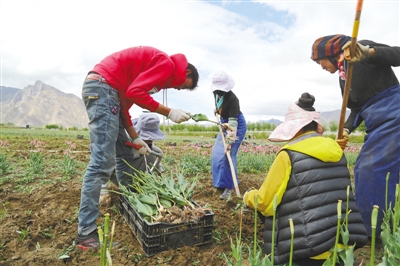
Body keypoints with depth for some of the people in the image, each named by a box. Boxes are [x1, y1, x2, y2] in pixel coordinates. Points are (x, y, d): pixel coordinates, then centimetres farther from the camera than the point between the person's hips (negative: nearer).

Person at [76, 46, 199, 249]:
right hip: (102, 87, -11)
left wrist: (135, 138, 12)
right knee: (103, 161, -15)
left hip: (109, 91, 11)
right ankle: (85, 233, -10)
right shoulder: (167, 63, -5)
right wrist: (169, 112, -9)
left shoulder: (159, 69, 24)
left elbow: (124, 102, 18)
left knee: (124, 155, 13)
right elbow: (135, 92, -18)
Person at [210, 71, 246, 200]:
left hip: (237, 126, -8)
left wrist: (230, 141, -42)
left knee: (228, 154, -16)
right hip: (225, 124, 9)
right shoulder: (217, 93, -6)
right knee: (217, 152, 10)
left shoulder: (232, 99, -31)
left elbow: (233, 122, -37)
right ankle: (221, 181, 27)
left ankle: (229, 186, -4)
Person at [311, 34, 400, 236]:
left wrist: (368, 53, -31)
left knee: (372, 169, -14)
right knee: (362, 170, 8)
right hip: (377, 122, 9)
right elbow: (357, 108, 16)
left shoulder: (361, 47, -3)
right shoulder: (343, 76, 19)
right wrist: (346, 130, 0)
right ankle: (366, 228, 19)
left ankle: (372, 232, -4)